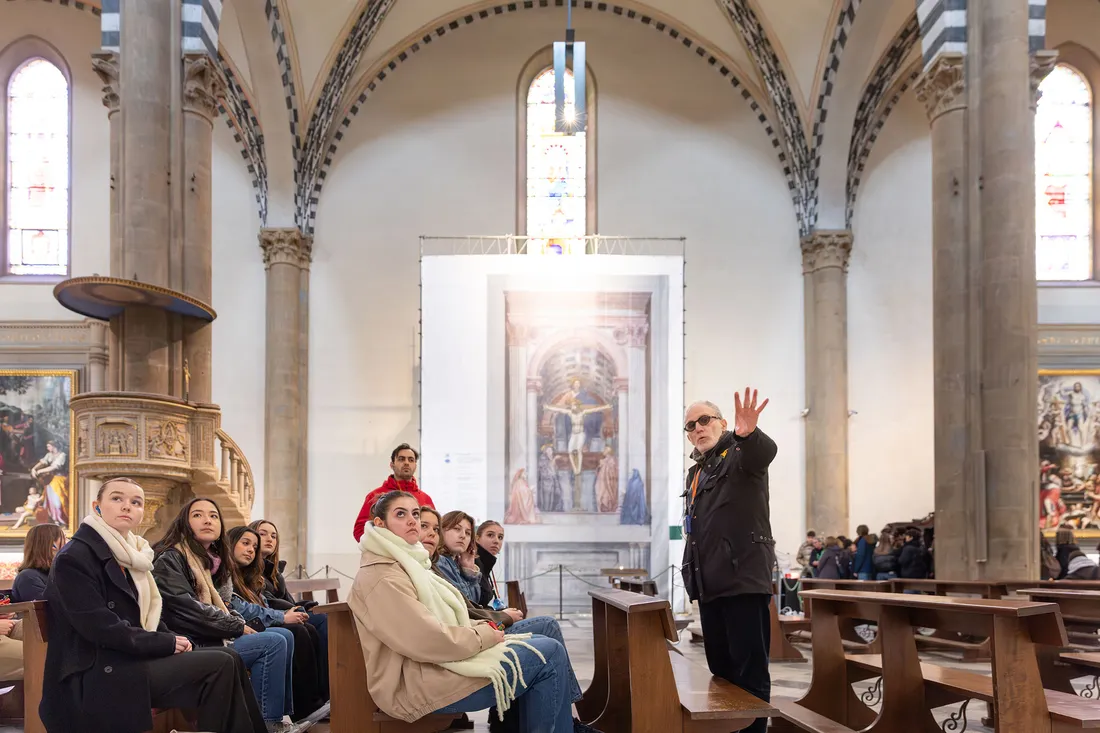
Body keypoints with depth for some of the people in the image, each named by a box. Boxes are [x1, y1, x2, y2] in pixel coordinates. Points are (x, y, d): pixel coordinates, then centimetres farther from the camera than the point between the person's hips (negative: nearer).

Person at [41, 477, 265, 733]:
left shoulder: (127, 554, 16)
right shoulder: (75, 557, -11)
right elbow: (100, 627, -19)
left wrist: (175, 639, -3)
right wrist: (167, 643, -14)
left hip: (129, 658, 9)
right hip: (98, 675, -9)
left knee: (228, 656, -5)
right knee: (220, 665, -18)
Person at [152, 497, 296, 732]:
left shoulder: (212, 560, 15)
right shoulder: (170, 559, -12)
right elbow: (188, 609, -21)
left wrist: (241, 626, -4)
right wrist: (238, 627, -15)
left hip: (212, 636, 9)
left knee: (284, 636, 3)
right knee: (273, 642, -18)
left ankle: (283, 711, 4)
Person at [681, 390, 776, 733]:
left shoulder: (740, 453, -4)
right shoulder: (696, 472, 20)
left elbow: (765, 451, -30)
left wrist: (748, 433, -52)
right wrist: (693, 577, 18)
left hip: (743, 577, -8)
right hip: (710, 584, 8)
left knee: (750, 673, -5)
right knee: (720, 670, 15)